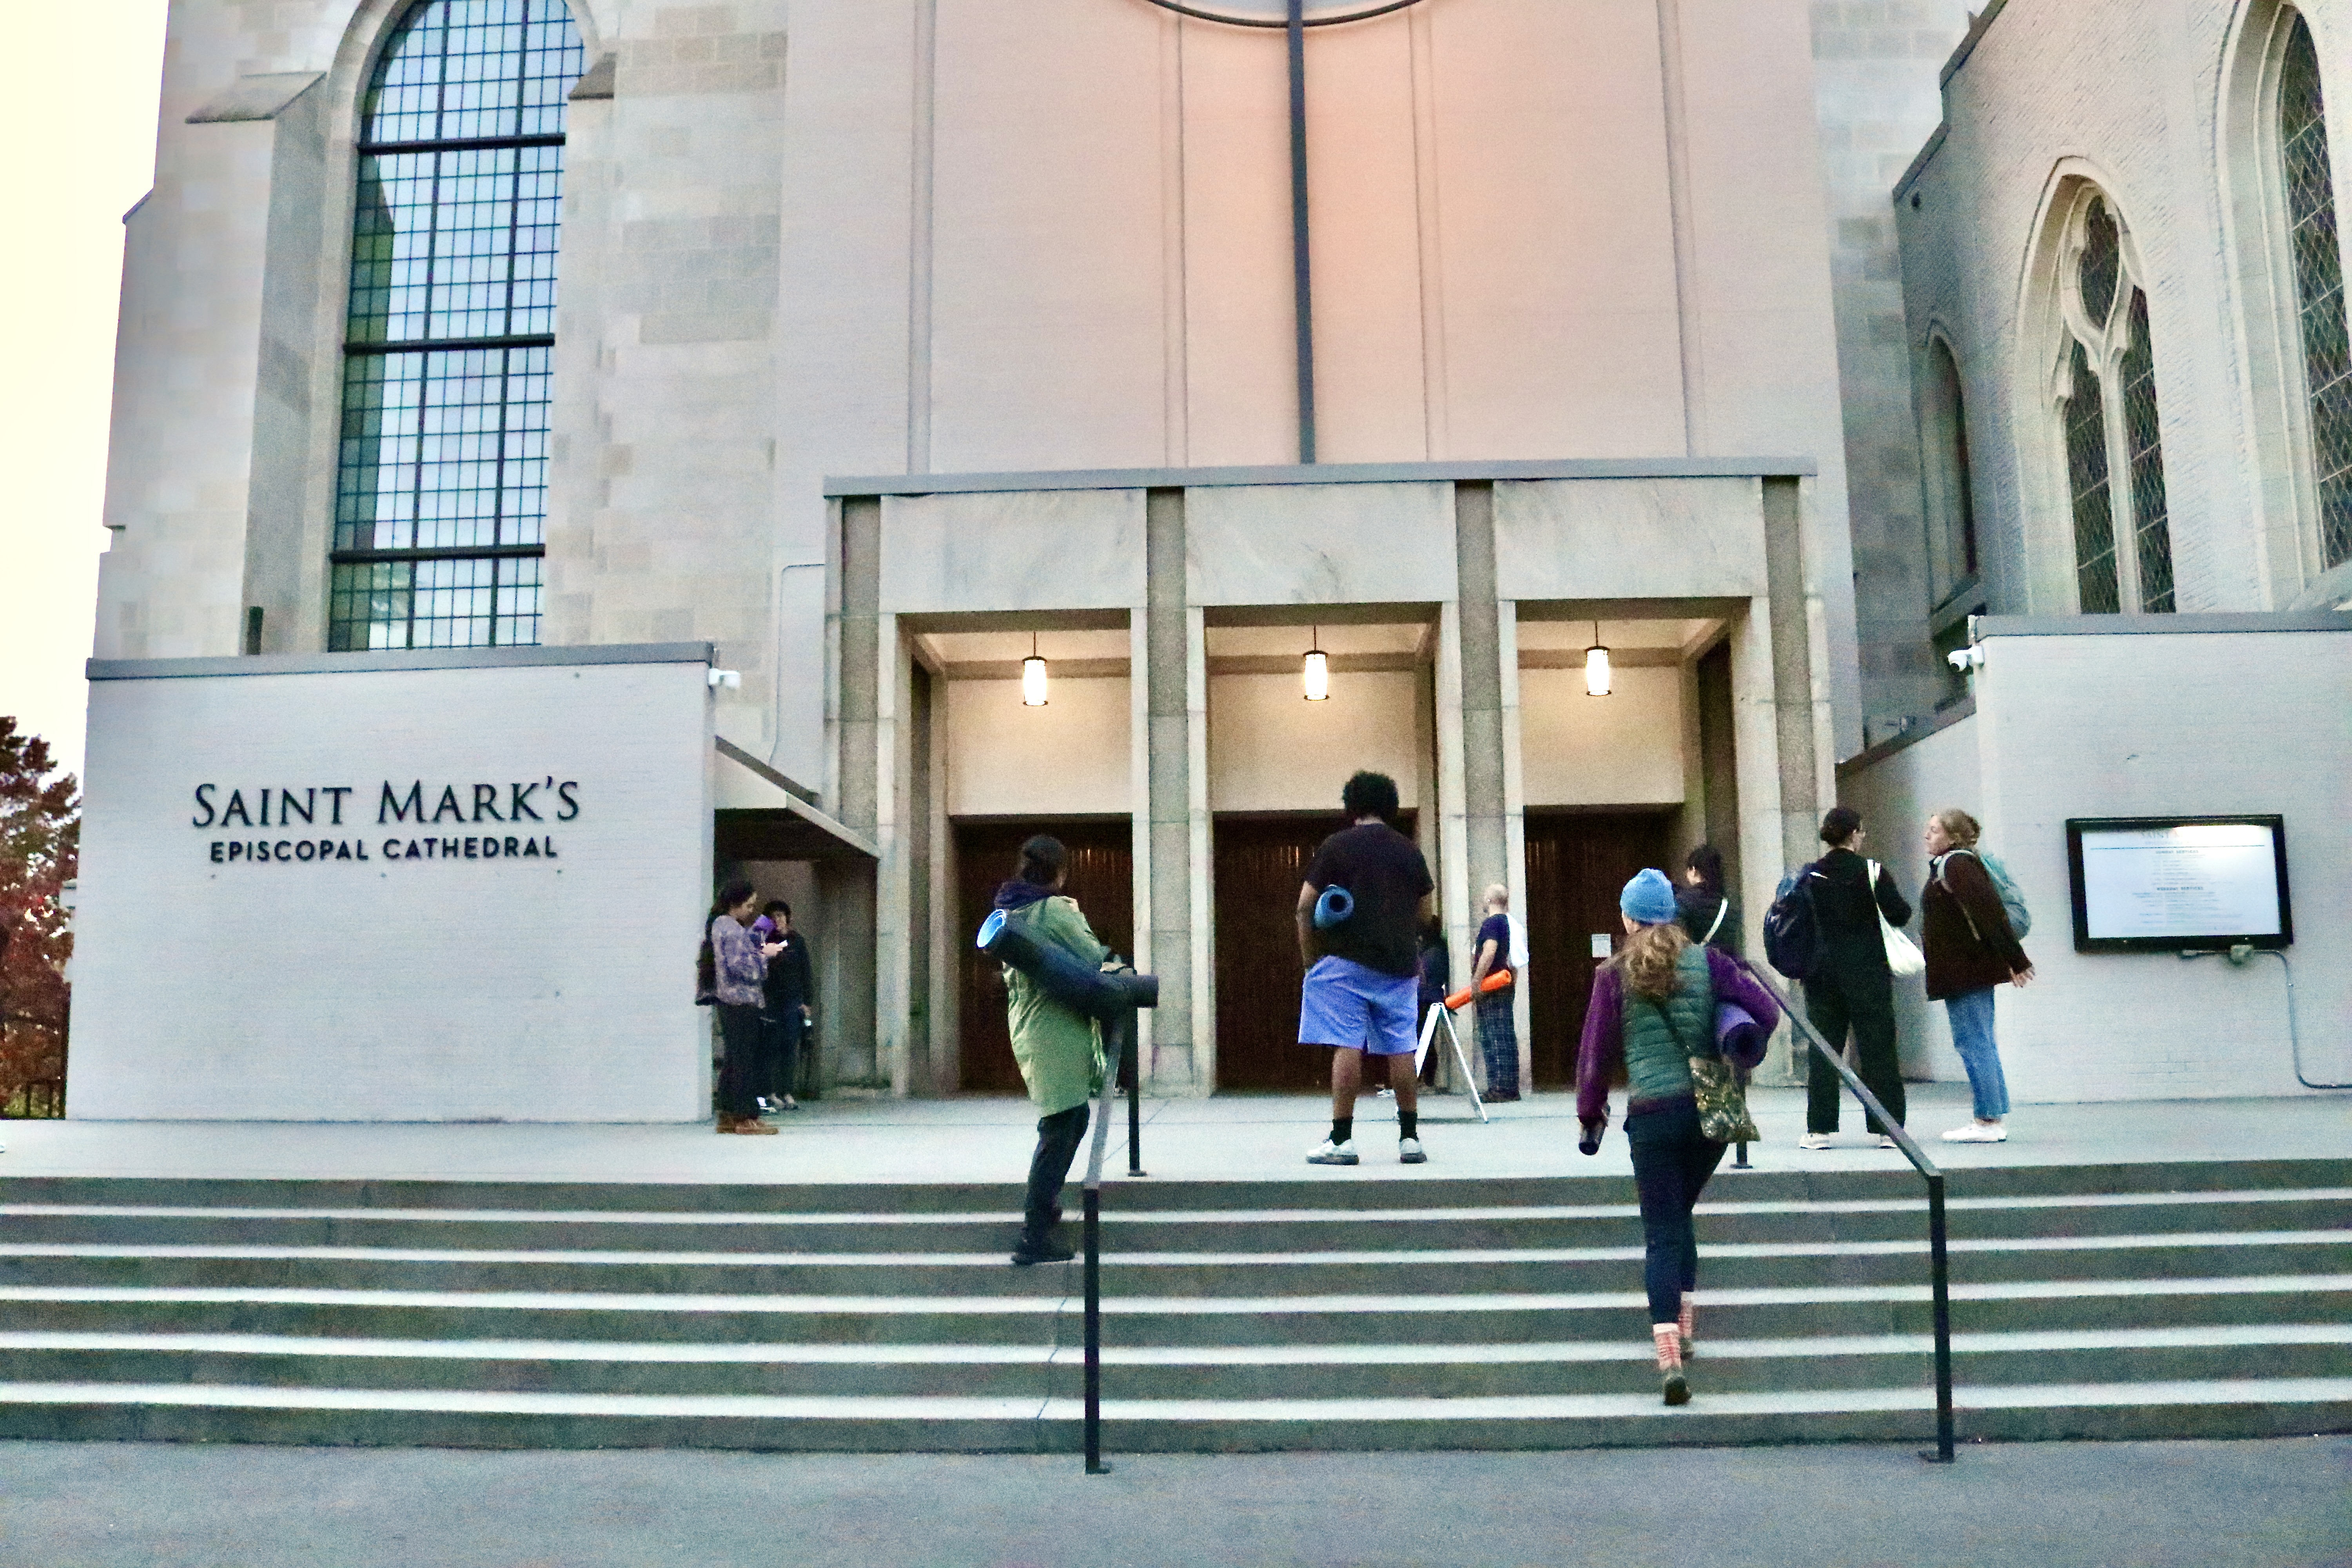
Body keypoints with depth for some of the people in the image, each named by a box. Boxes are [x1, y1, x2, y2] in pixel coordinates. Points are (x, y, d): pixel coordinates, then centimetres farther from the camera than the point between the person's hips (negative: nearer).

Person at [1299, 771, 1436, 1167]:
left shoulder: (1336, 846, -1)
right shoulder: (1410, 852, 11)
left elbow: (1306, 907, -4)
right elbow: (1423, 914, 19)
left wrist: (1309, 958, 5)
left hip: (1346, 961, -4)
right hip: (1399, 965, 4)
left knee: (1347, 1047, -5)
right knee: (1401, 1050, 8)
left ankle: (1342, 1140, -6)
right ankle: (1410, 1138, 12)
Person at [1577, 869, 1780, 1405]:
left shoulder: (1615, 976, -1)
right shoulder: (1707, 962, 4)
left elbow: (1596, 1053, 1)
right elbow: (1766, 1013, -3)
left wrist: (1591, 1114, 13)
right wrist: (1742, 1063, 12)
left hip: (1652, 1114, -3)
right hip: (1712, 1108, 3)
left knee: (1662, 1233, -2)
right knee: (1679, 1215, 23)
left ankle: (1670, 1358, -15)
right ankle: (1685, 1327, 26)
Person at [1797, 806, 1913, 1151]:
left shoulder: (1810, 876, 0)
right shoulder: (1871, 872, -8)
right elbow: (1900, 915, -7)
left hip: (1822, 975, 3)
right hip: (1868, 973, -2)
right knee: (1877, 1049, 4)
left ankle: (1820, 1128, 5)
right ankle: (1888, 1128, 6)